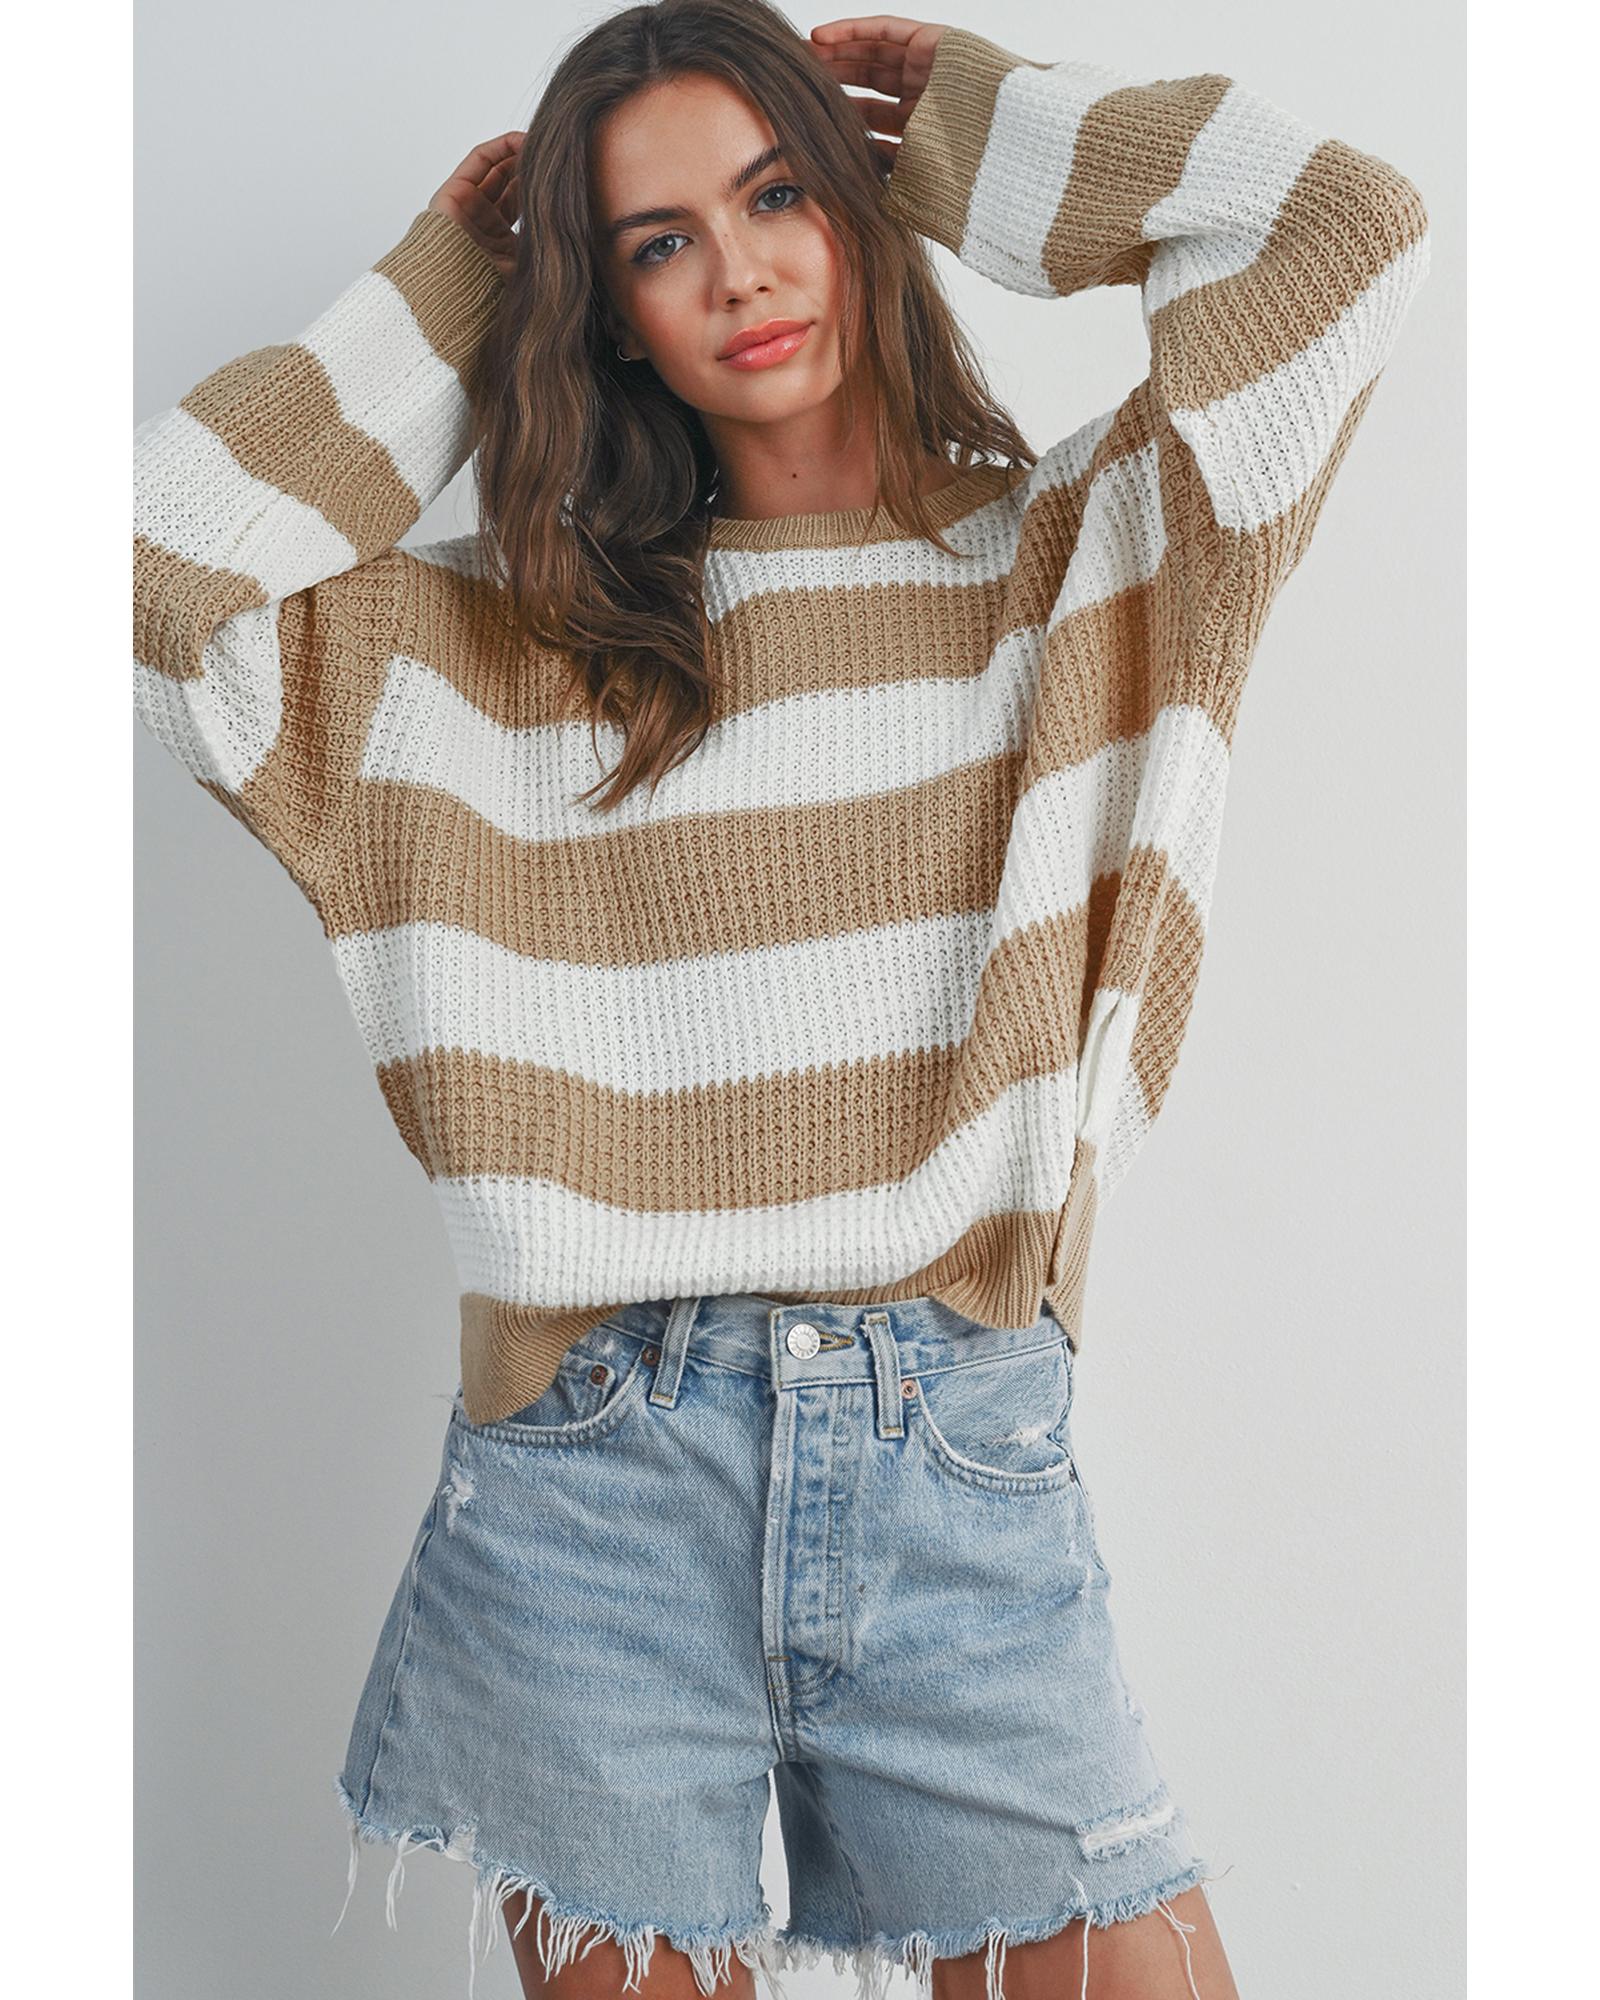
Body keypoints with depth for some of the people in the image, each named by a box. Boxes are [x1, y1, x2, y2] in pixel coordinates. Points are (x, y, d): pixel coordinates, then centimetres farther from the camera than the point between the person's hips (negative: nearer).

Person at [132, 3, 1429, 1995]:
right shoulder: (524, 637, 7)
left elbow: (1345, 221, -2)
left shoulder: (1079, 558, 7)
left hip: (969, 1470, 1)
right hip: (598, 1478, 0)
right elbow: (149, 565, 0)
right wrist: (438, 300, 8)